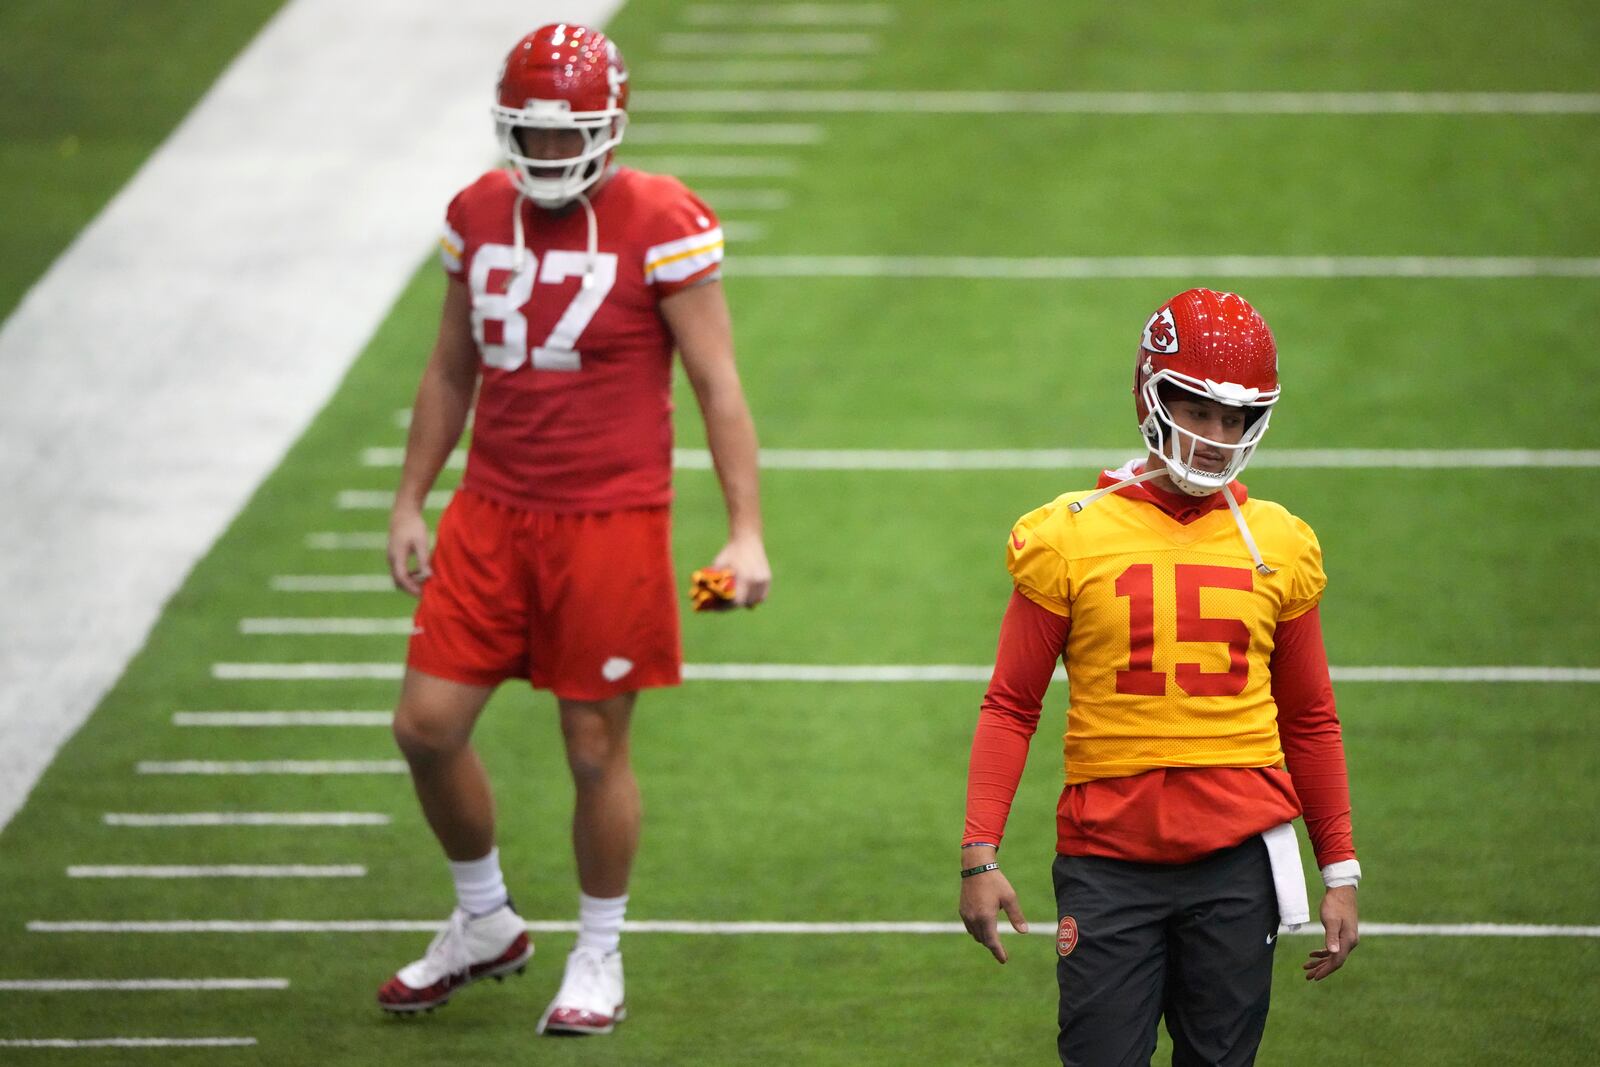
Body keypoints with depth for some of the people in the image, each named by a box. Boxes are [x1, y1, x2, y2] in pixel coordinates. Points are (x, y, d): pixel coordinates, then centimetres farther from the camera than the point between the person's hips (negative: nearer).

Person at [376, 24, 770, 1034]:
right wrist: (410, 503, 16)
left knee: (597, 750, 3)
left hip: (609, 522, -5)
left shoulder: (661, 228, -10)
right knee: (428, 723, 1)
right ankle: (485, 923, 24)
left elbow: (718, 387, -8)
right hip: (492, 514, 5)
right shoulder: (480, 215, 6)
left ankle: (599, 961, 21)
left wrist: (746, 532, -12)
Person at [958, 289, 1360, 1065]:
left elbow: (1309, 722, 16)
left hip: (1237, 858, 2)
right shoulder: (1071, 537, 0)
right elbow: (1010, 707, 2)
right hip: (1109, 863, -2)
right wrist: (980, 855, -6)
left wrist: (1340, 871, 14)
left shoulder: (1277, 548, 8)